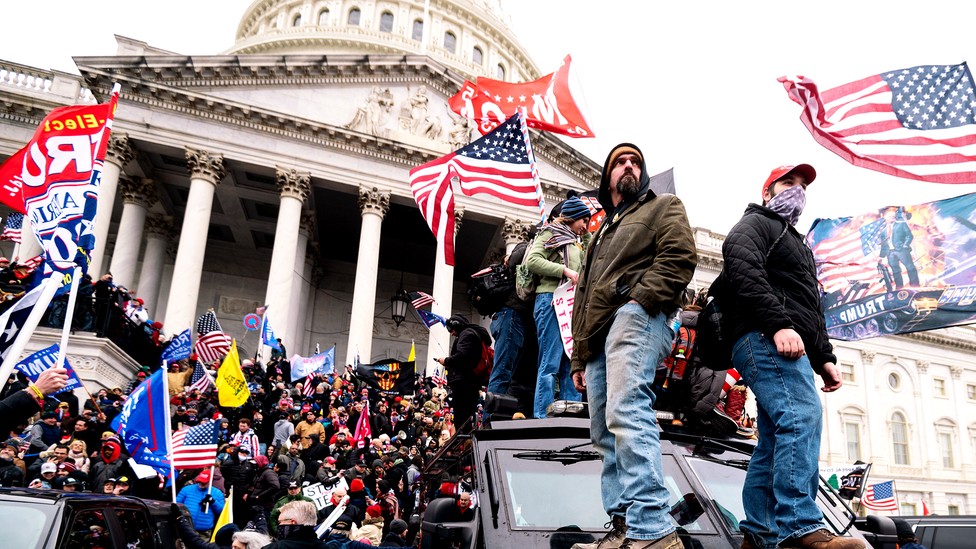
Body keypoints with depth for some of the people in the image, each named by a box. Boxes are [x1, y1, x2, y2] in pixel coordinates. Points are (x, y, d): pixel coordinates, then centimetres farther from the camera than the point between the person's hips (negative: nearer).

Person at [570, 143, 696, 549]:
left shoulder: (664, 207, 17)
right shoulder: (601, 233, 35)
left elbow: (679, 257, -4)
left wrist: (638, 298, -16)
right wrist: (579, 358, 22)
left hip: (635, 317, -8)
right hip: (596, 336, 8)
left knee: (626, 414, -26)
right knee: (605, 435, 1)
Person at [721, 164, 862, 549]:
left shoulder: (796, 243, 37)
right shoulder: (754, 224, 8)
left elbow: (811, 311, 34)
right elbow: (745, 273, -13)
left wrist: (825, 358, 21)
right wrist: (778, 323, -24)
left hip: (790, 347, 10)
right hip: (765, 339, -10)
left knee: (776, 442, 3)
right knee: (802, 417, -26)